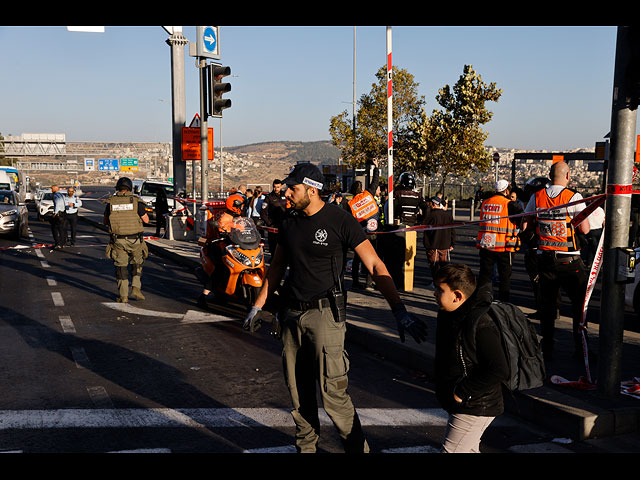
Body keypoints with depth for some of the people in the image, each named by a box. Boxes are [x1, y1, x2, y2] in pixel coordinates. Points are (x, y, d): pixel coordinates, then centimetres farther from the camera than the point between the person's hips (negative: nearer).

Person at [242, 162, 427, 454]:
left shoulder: (340, 221, -10)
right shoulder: (290, 223, 8)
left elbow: (375, 266, -12)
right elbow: (277, 267, 20)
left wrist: (399, 311, -19)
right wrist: (258, 307, 20)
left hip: (324, 313, -6)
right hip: (291, 313, 6)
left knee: (332, 392, -9)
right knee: (298, 390, 13)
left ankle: (357, 448, 9)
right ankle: (306, 446, 30)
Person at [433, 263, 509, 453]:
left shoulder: (481, 327, -26)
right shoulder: (447, 315, 3)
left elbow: (499, 371, -28)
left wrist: (462, 392, -23)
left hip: (475, 409, -10)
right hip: (463, 405, 10)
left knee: (450, 450, -8)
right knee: (469, 450, 21)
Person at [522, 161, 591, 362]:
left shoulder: (536, 197, 0)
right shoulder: (574, 197, -10)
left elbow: (525, 226, 7)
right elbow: (585, 229, -11)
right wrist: (572, 219, 7)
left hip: (545, 257, 3)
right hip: (569, 260, -3)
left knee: (547, 304, 11)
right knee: (579, 303, 10)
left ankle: (547, 350, 15)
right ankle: (580, 349, 13)